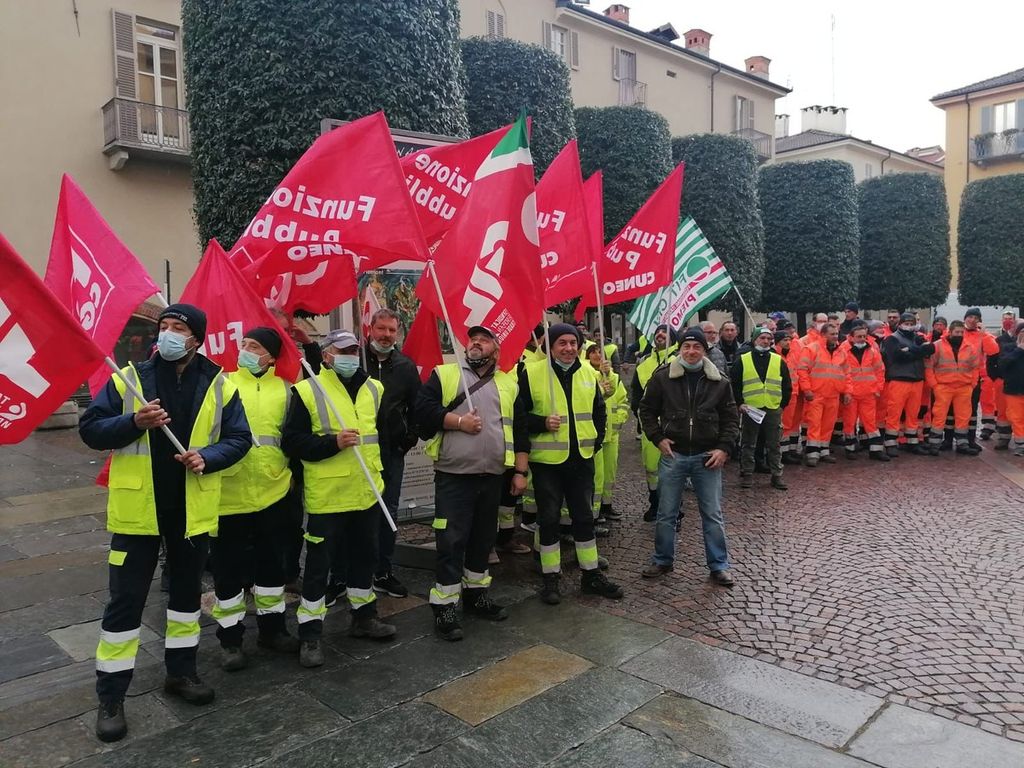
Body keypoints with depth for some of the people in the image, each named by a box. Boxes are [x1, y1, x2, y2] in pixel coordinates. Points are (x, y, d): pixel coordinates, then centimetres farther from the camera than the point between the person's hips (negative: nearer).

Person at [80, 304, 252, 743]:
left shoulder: (218, 385, -1)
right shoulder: (128, 379, -3)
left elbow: (239, 438, 0)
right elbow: (90, 429, -3)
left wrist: (207, 456, -18)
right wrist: (134, 422, -21)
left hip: (192, 509, 2)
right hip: (137, 509, -2)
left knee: (187, 590, 16)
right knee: (126, 599, 3)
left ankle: (180, 672, 35)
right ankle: (110, 696, 18)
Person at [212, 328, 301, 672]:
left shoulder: (284, 389, 7)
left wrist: (287, 468, 6)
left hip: (273, 491, 3)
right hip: (230, 494, -3)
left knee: (272, 562, 15)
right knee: (229, 566, 7)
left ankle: (272, 627, 31)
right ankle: (230, 637, 21)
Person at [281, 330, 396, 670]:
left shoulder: (374, 388, 9)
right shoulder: (307, 391, -8)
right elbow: (291, 441, -11)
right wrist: (332, 443, -22)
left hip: (366, 492, 6)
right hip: (326, 495, -5)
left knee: (364, 555, 18)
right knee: (318, 564, 2)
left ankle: (364, 616, 35)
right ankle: (310, 634, 14)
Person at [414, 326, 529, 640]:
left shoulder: (508, 384, 13)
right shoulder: (444, 374, 5)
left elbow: (520, 430, 11)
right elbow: (423, 408, -7)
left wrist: (520, 472, 6)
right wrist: (458, 421, -15)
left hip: (493, 476, 4)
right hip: (453, 476, -4)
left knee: (483, 539, 14)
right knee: (451, 541, -3)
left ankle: (475, 594, 31)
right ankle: (444, 607, 6)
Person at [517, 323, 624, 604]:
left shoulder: (588, 373, 7)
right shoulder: (531, 373, -8)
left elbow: (599, 411, 19)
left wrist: (597, 440, 9)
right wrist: (542, 423, -20)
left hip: (582, 459, 4)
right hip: (546, 461, -4)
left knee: (584, 517, 13)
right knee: (549, 519, 5)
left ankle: (591, 574, 27)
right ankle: (551, 578, 19)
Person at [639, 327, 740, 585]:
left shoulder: (719, 381, 0)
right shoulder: (663, 377, -3)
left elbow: (731, 418, 6)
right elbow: (647, 409, 7)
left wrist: (723, 448, -4)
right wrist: (657, 437, -4)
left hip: (708, 457, 0)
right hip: (673, 455, 0)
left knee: (713, 515, 7)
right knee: (666, 513, 10)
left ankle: (719, 565, 21)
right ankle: (663, 561, 26)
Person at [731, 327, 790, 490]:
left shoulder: (779, 361, 8)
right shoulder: (742, 360, 2)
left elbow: (787, 386, 12)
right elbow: (735, 384, 3)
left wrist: (783, 404, 5)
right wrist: (740, 403, -5)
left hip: (773, 410, 2)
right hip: (750, 409, -1)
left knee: (774, 445, 7)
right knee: (748, 444, 6)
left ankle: (776, 475, 16)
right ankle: (747, 475, 15)